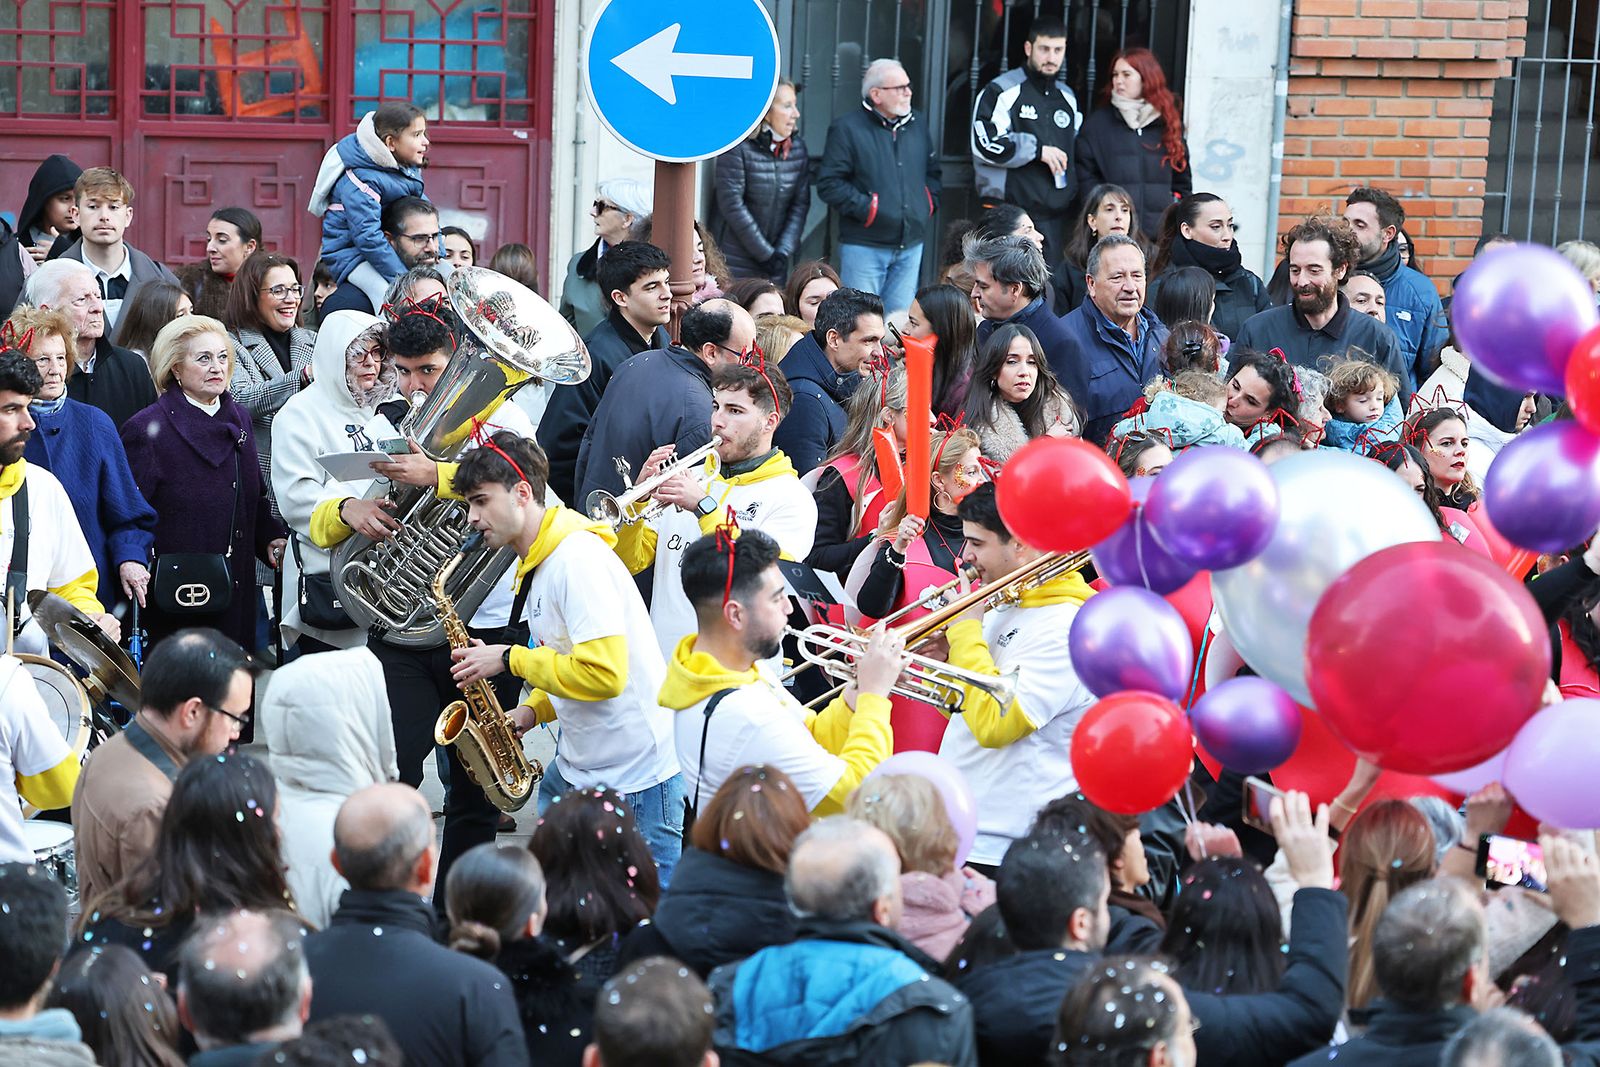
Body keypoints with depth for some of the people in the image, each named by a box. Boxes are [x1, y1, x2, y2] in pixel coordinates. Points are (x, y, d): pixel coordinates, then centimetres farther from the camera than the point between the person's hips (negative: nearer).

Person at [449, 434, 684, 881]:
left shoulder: (578, 558, -19)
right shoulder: (535, 566, 12)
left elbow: (604, 673, -27)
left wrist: (510, 660, -17)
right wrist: (532, 711, 3)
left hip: (636, 777, -10)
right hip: (575, 768, 10)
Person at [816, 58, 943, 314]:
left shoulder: (919, 126, 13)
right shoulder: (847, 129, -6)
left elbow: (934, 171, 26)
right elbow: (829, 184, -10)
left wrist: (930, 200, 8)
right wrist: (864, 208, -17)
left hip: (911, 245, 6)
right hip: (864, 245, -6)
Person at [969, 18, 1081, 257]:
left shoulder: (1067, 97, 19)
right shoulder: (1002, 92, -4)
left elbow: (1077, 150, 30)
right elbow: (984, 144, -14)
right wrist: (1037, 149, -12)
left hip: (1056, 217, 6)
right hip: (1011, 216, -6)